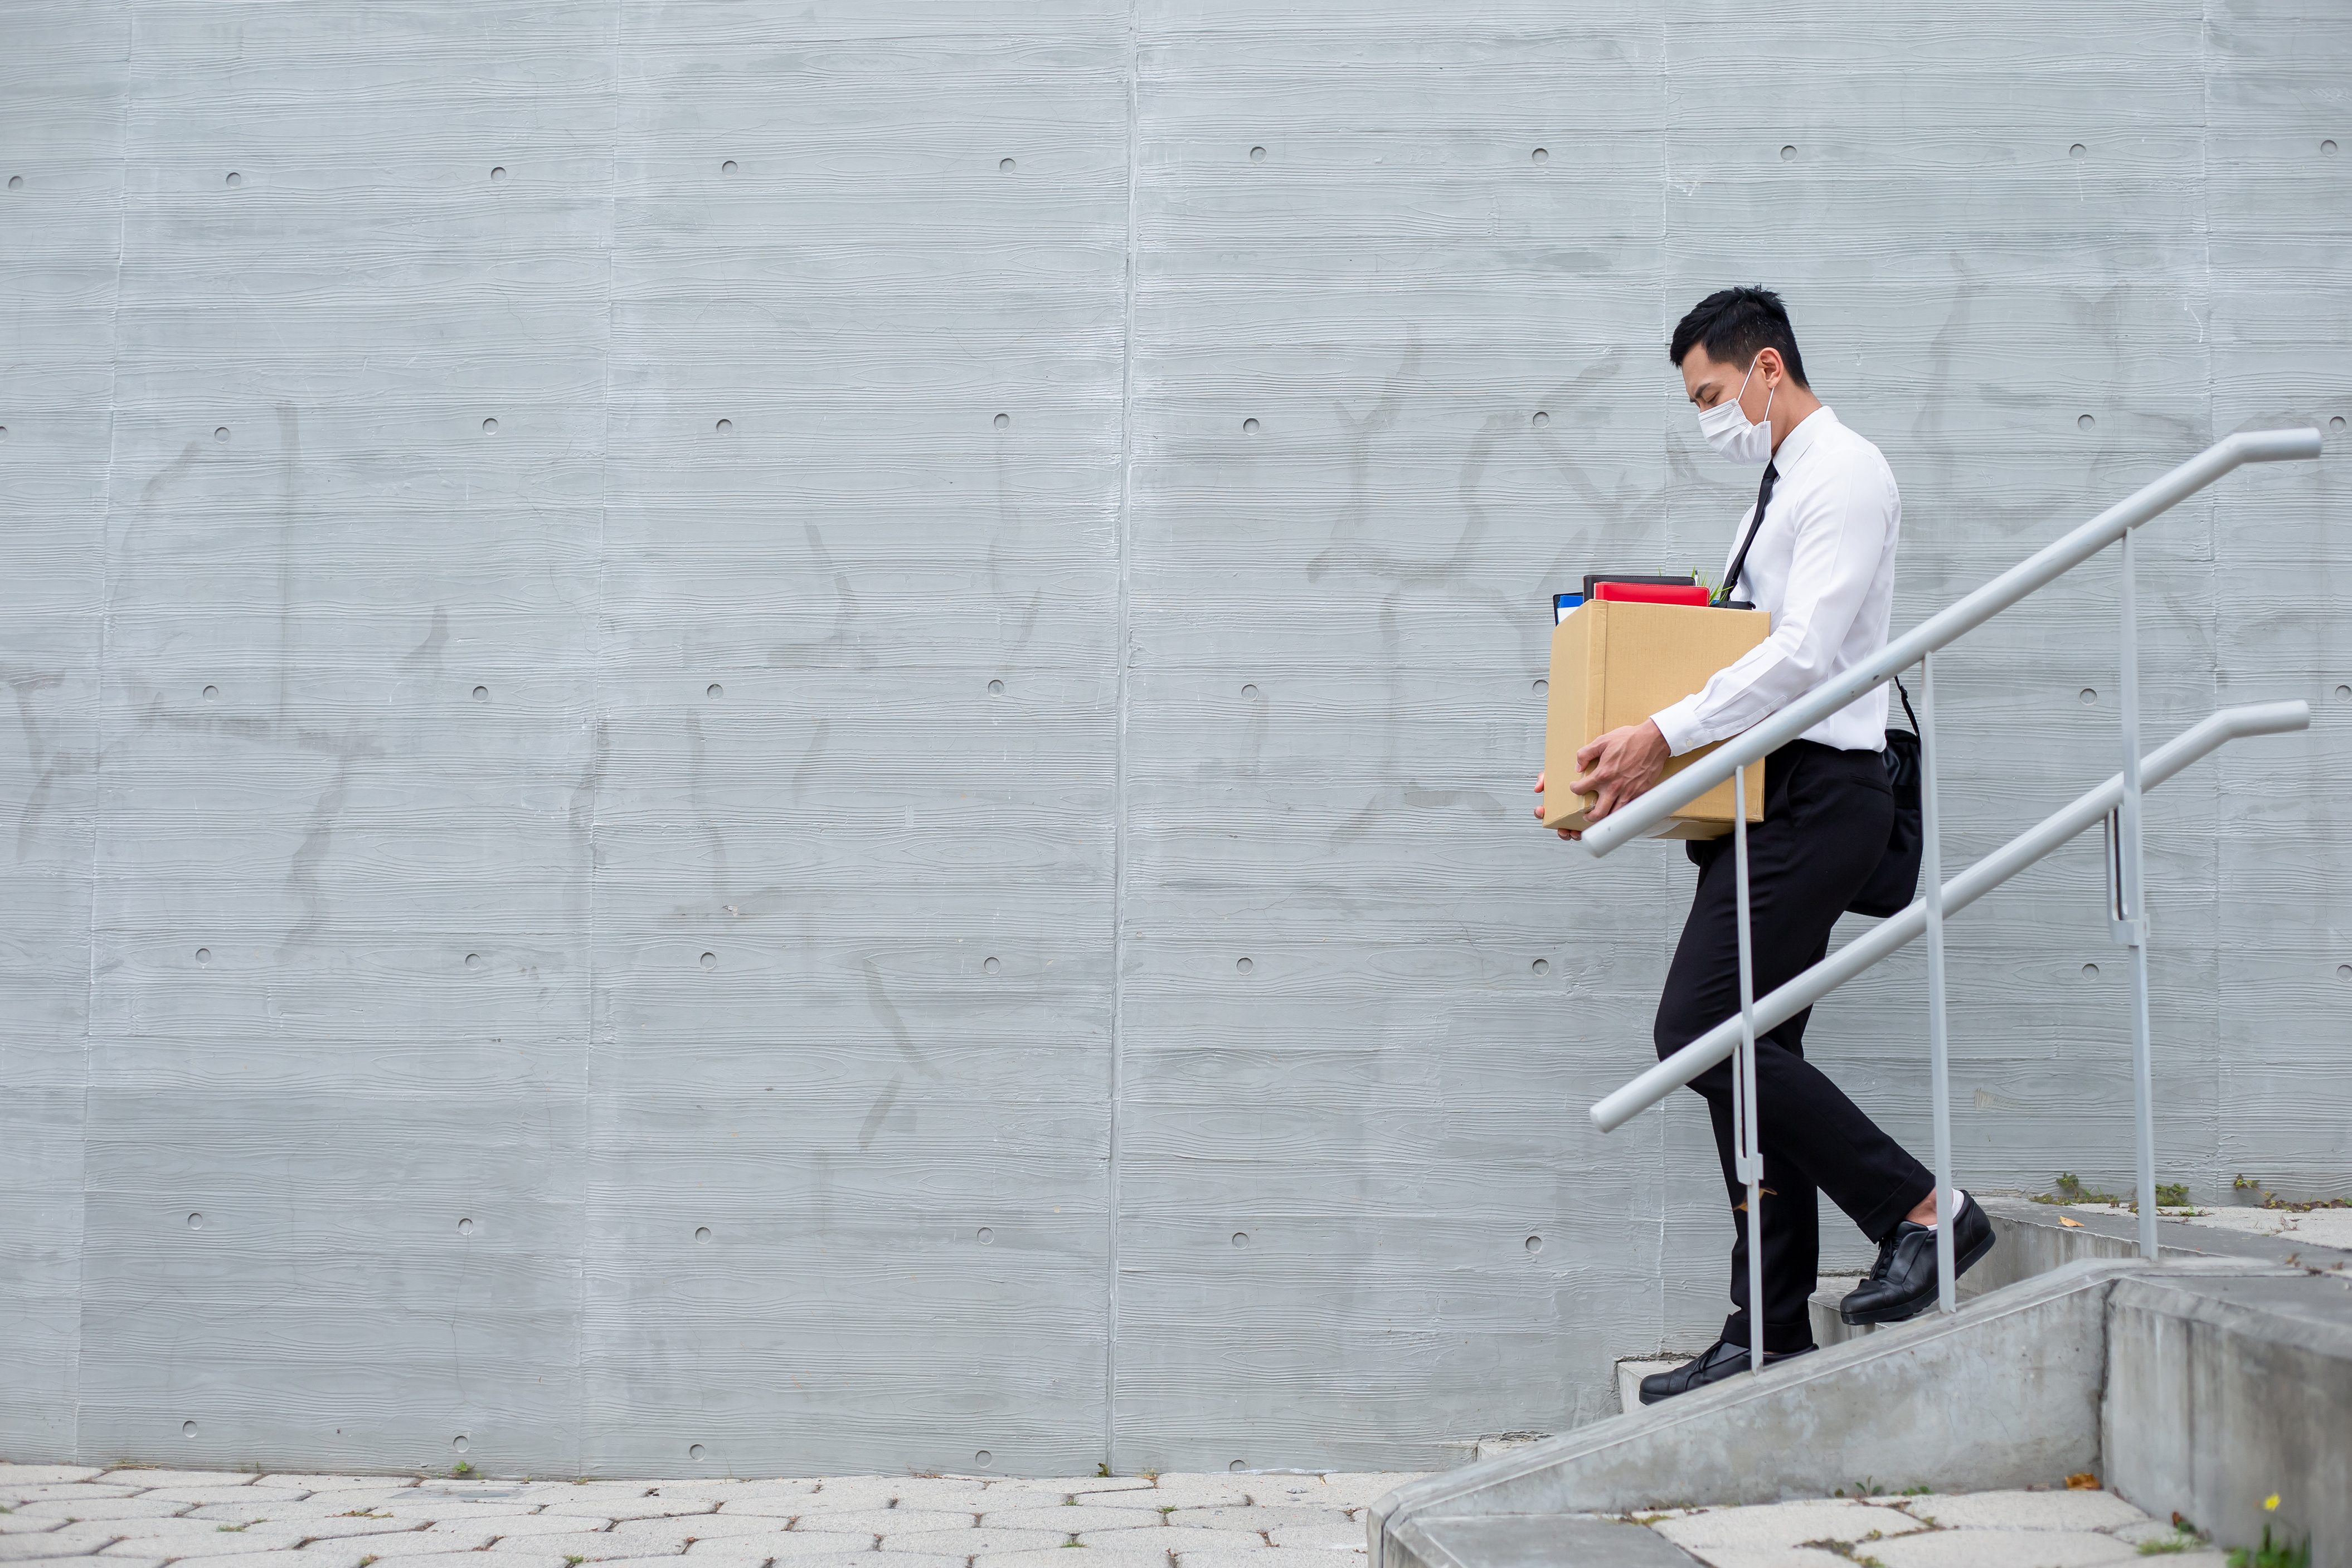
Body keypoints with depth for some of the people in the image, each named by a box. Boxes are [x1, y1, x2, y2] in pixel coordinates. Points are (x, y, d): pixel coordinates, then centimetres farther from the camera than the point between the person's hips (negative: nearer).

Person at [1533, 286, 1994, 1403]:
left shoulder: (1844, 475, -8)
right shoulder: (1779, 487, 23)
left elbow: (1804, 653, -19)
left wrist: (1665, 736, -21)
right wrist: (1632, 762, 15)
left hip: (1815, 796, -10)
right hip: (1772, 802, 10)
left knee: (1702, 1033, -16)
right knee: (1748, 1054, 7)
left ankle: (1922, 1212, -10)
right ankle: (1771, 1334, 10)